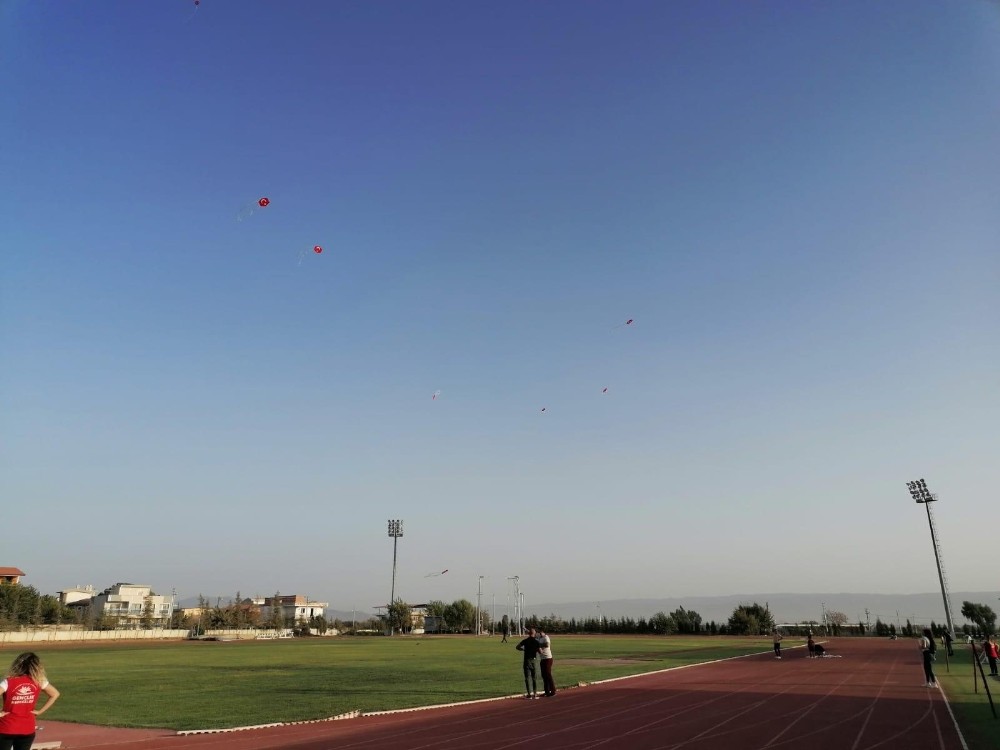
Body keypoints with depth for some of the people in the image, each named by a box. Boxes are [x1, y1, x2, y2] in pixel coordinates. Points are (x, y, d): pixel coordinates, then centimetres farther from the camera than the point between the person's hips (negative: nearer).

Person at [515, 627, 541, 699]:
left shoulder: (525, 641, -3)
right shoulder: (536, 641, -4)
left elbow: (517, 647, -2)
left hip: (527, 660, -1)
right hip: (534, 660, 1)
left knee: (528, 677, 3)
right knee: (534, 677, 12)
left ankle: (530, 693, -2)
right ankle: (535, 693, 12)